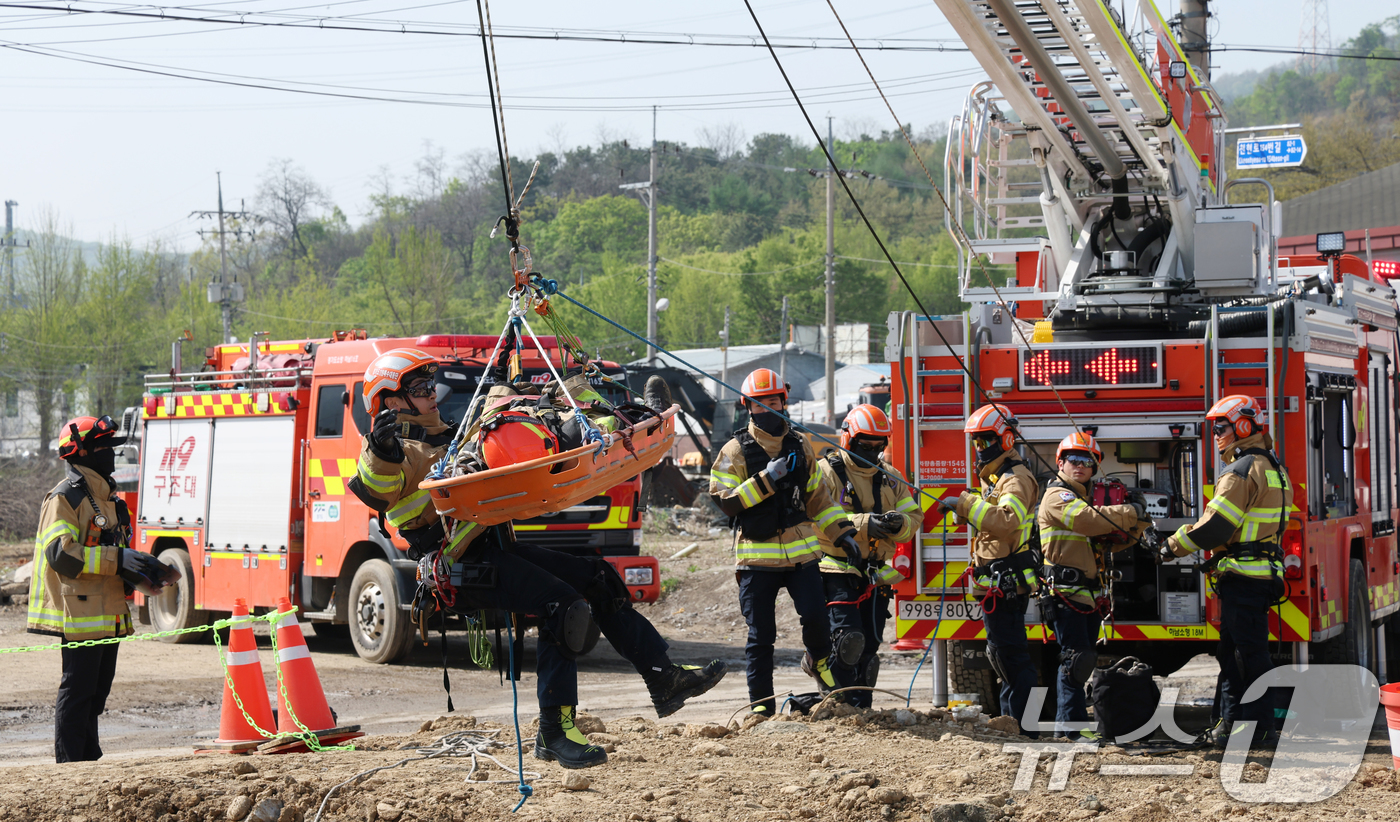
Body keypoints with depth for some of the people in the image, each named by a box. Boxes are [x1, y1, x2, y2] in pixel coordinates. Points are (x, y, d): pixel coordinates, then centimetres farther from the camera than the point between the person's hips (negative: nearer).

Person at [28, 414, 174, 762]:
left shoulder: (106, 498, 20)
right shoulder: (65, 498, -10)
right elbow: (60, 553, -22)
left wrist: (140, 571, 11)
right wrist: (116, 559, -25)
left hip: (109, 615, 9)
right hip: (80, 614, -9)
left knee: (97, 691, 13)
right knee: (77, 691, -6)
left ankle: (90, 760, 20)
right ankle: (70, 764, -2)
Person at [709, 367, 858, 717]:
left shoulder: (800, 447, 12)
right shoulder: (736, 451, 0)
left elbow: (818, 497, 19)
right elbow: (725, 501, -10)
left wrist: (842, 533, 10)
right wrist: (765, 480, -18)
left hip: (801, 552, 2)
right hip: (757, 554, -2)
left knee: (814, 614, -12)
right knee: (760, 635, -1)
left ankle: (821, 661, 20)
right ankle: (762, 704, 7)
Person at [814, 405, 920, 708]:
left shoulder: (891, 478, 13)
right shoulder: (826, 472, -4)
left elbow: (913, 517, 9)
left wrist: (899, 523, -16)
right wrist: (864, 524, -28)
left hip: (876, 576, 6)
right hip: (838, 571, -5)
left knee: (868, 648, 9)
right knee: (849, 639, -21)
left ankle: (862, 708, 19)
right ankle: (843, 703, -8)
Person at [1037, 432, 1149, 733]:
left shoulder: (1088, 499, 23)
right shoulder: (1058, 496, -7)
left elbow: (1114, 541, 19)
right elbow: (1091, 521, -25)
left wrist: (1139, 521, 0)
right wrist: (1131, 512, -16)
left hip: (1089, 593, 10)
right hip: (1066, 592, -9)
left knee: (1082, 659, 10)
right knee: (1075, 656, -14)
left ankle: (1067, 721, 15)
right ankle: (1072, 722, -14)